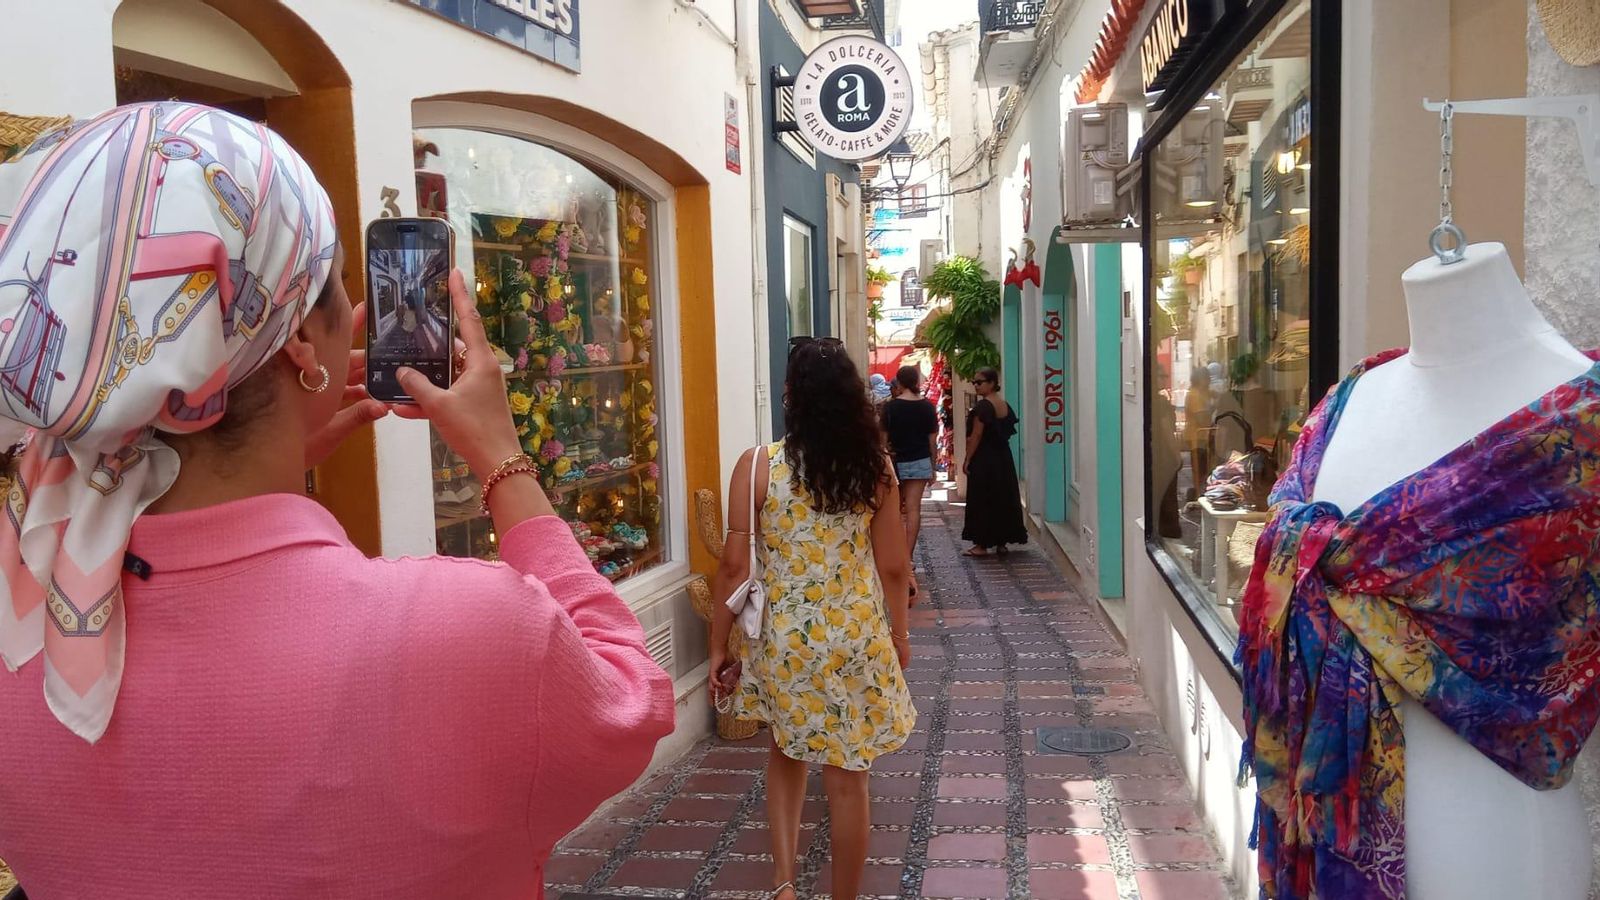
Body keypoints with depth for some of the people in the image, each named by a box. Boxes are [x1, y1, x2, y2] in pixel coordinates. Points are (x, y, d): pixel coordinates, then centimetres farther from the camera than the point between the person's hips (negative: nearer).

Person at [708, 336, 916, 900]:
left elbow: (735, 567, -9)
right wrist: (900, 635, 16)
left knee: (787, 751, 25)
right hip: (857, 638, 0)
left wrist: (719, 647, 2)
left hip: (783, 638, 0)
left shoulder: (757, 466, -11)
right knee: (846, 778, 12)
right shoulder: (875, 467, -5)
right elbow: (893, 568, 0)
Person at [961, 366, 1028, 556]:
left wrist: (967, 460, -13)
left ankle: (982, 544, 2)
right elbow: (1008, 431, 12)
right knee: (1004, 498, 11)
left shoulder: (982, 407, -16)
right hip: (1003, 458, 8)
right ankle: (1002, 542, 17)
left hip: (983, 460, -8)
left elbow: (976, 436, -17)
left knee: (981, 500, -1)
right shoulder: (1005, 405, 9)